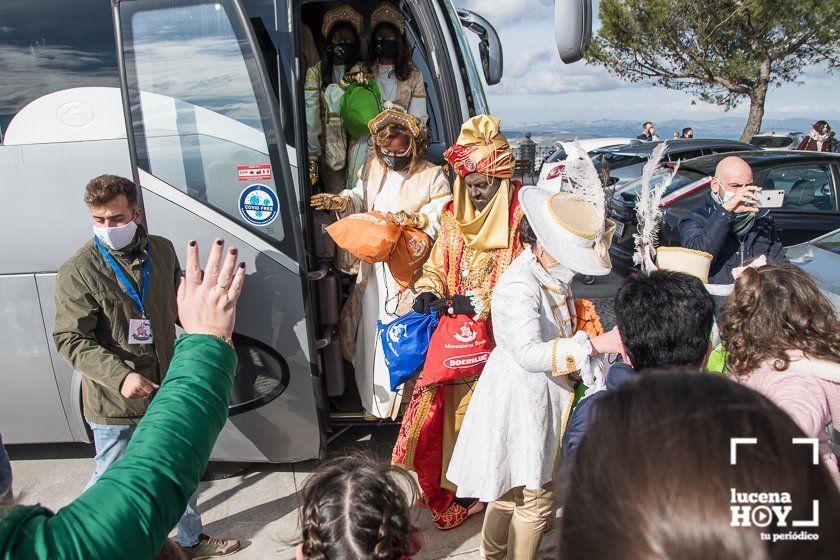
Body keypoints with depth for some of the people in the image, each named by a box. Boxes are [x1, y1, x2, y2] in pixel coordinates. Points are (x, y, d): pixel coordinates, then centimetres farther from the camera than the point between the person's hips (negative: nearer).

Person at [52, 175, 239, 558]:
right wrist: (120, 376, -29)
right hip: (115, 403, -5)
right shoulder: (78, 272, -15)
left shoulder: (162, 250, 1)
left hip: (166, 391, 6)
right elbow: (70, 340, -18)